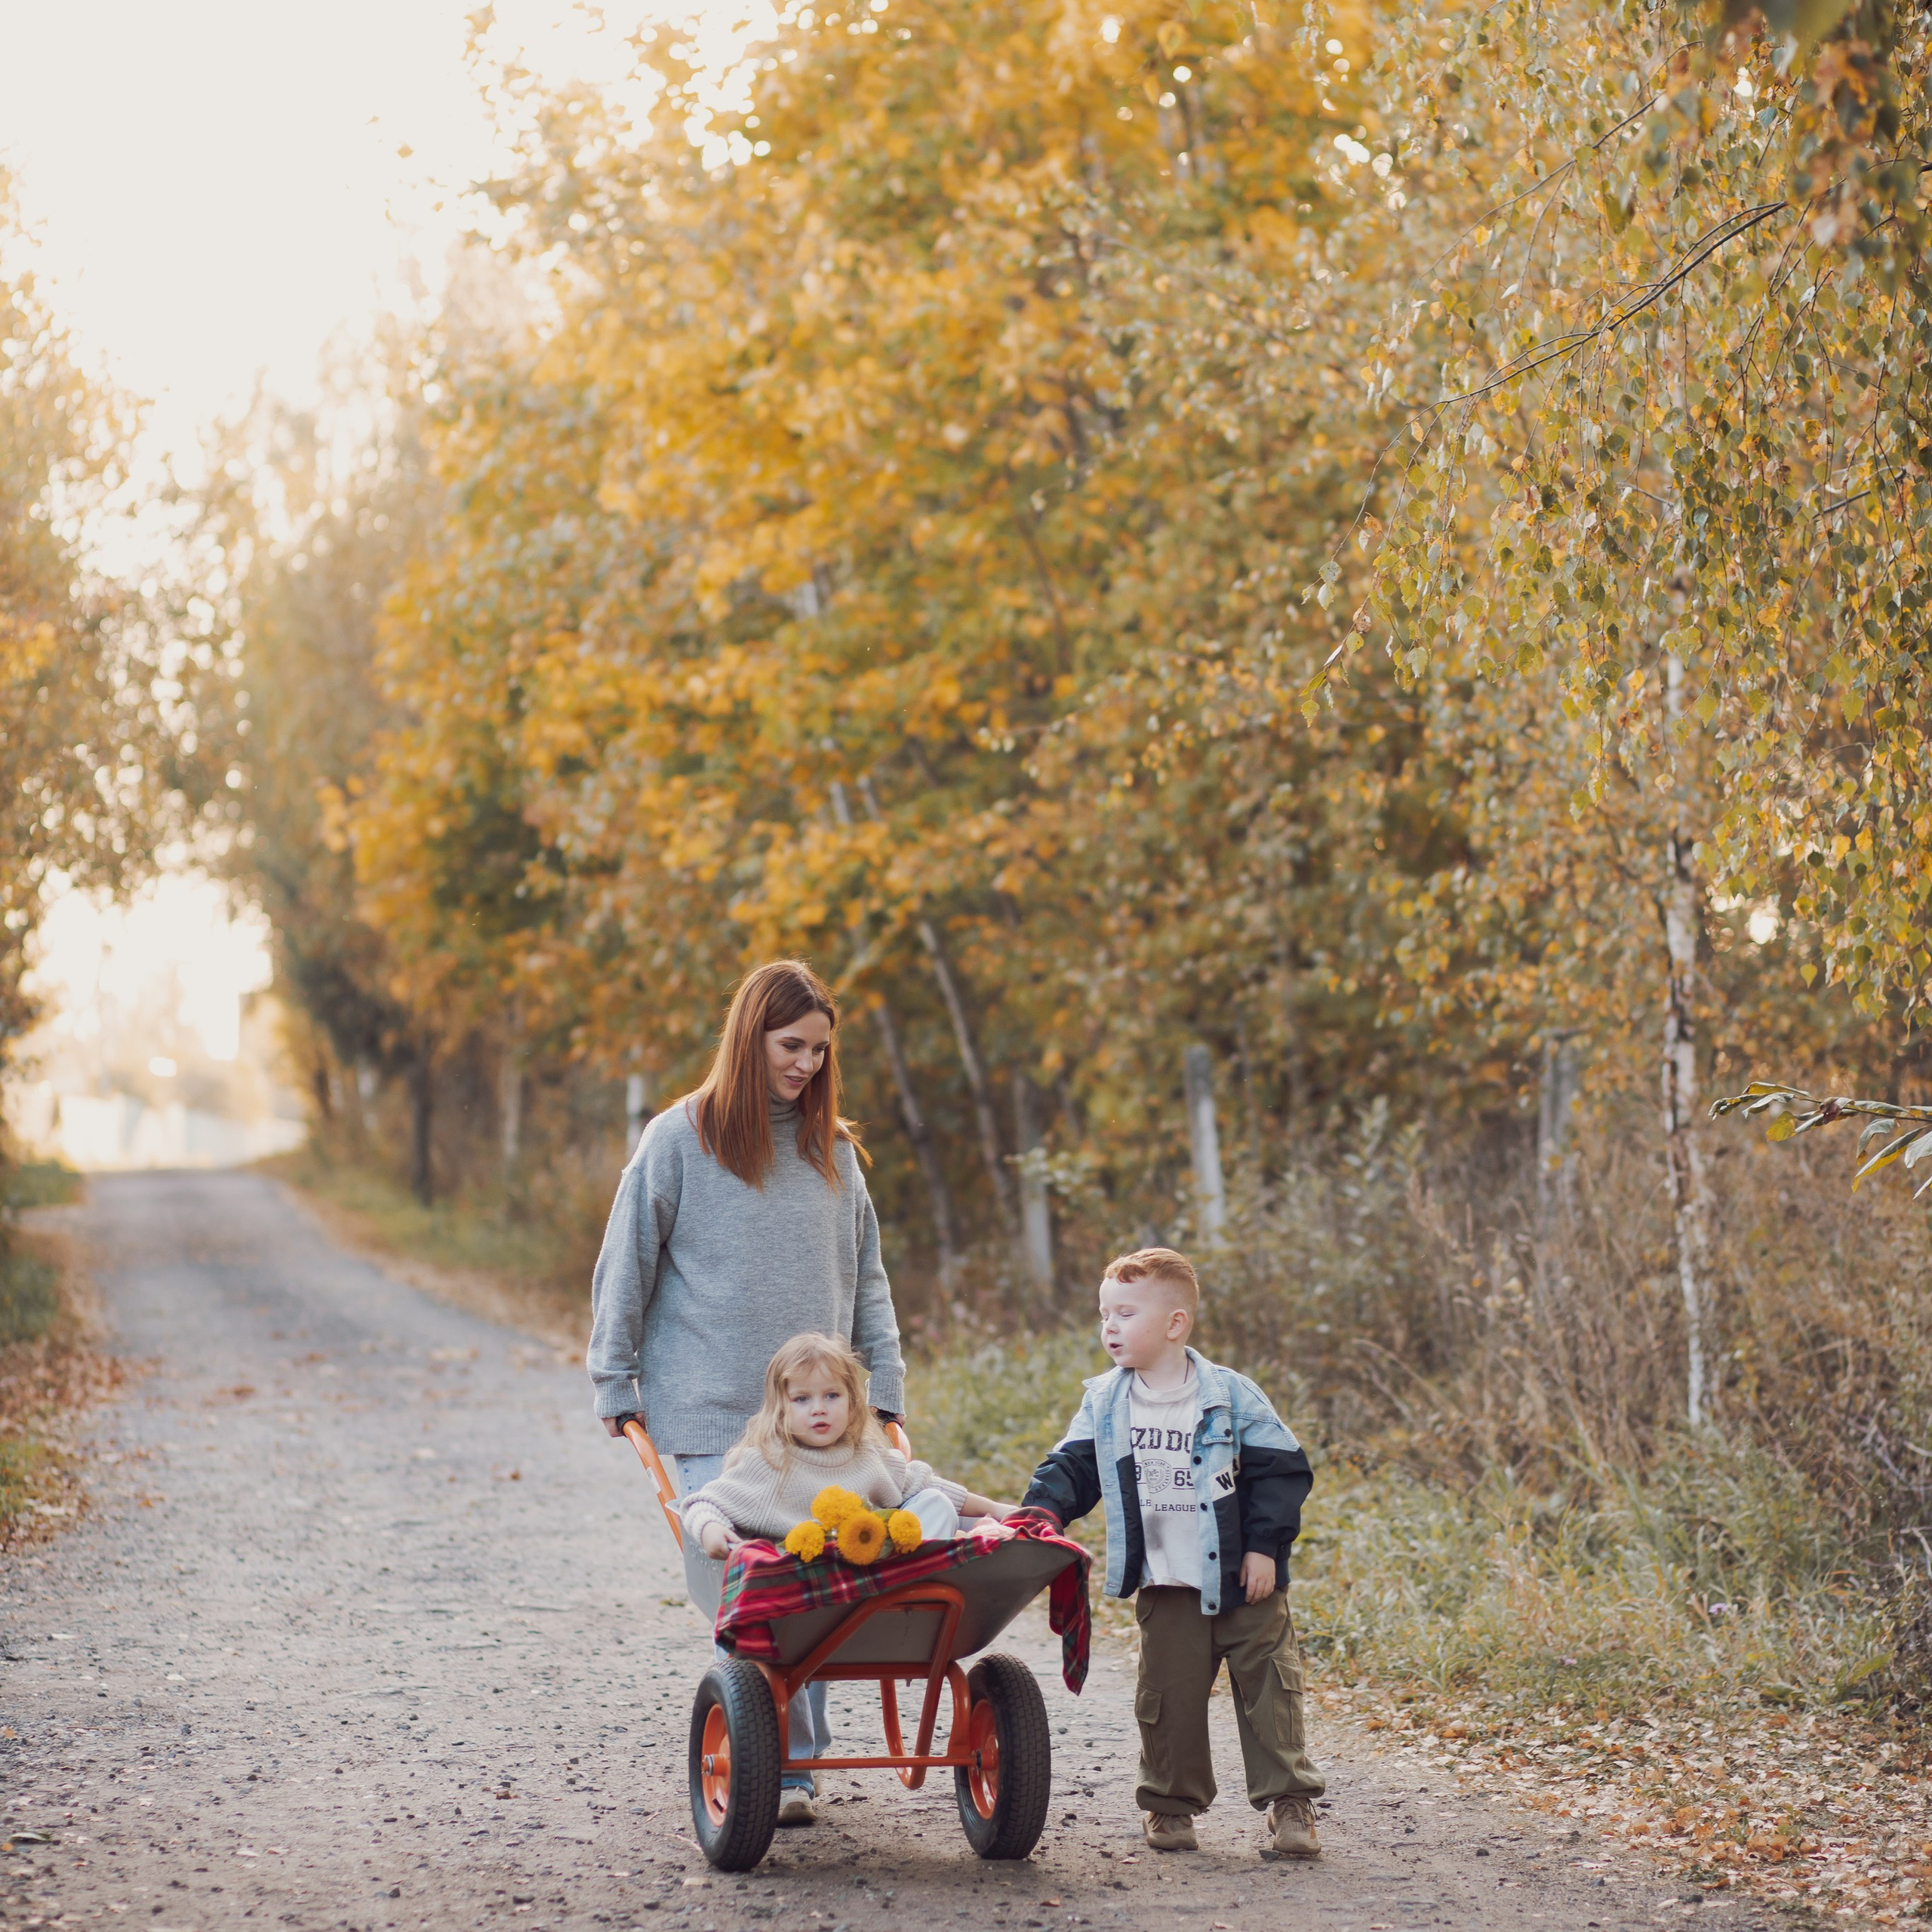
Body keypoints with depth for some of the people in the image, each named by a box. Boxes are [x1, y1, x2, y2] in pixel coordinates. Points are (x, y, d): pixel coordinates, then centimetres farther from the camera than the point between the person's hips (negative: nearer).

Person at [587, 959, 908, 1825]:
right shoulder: (681, 1139, 0)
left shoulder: (834, 1150, 11)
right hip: (711, 1410, -3)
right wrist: (615, 1383, 4)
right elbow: (625, 1266, 4)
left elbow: (865, 1275, 18)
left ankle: (790, 1770, 7)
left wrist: (883, 1384, 11)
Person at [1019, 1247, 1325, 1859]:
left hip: (1242, 1580, -2)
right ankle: (1171, 1804, 19)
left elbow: (1280, 1470, -3)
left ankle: (1289, 1802, 7)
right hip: (1165, 1588, 2)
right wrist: (1037, 1511, -12)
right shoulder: (1103, 1403, 3)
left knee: (1267, 1686, 0)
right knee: (1168, 1694, 5)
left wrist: (1265, 1545, -10)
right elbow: (1072, 1469, 7)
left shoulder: (1230, 1395, -6)